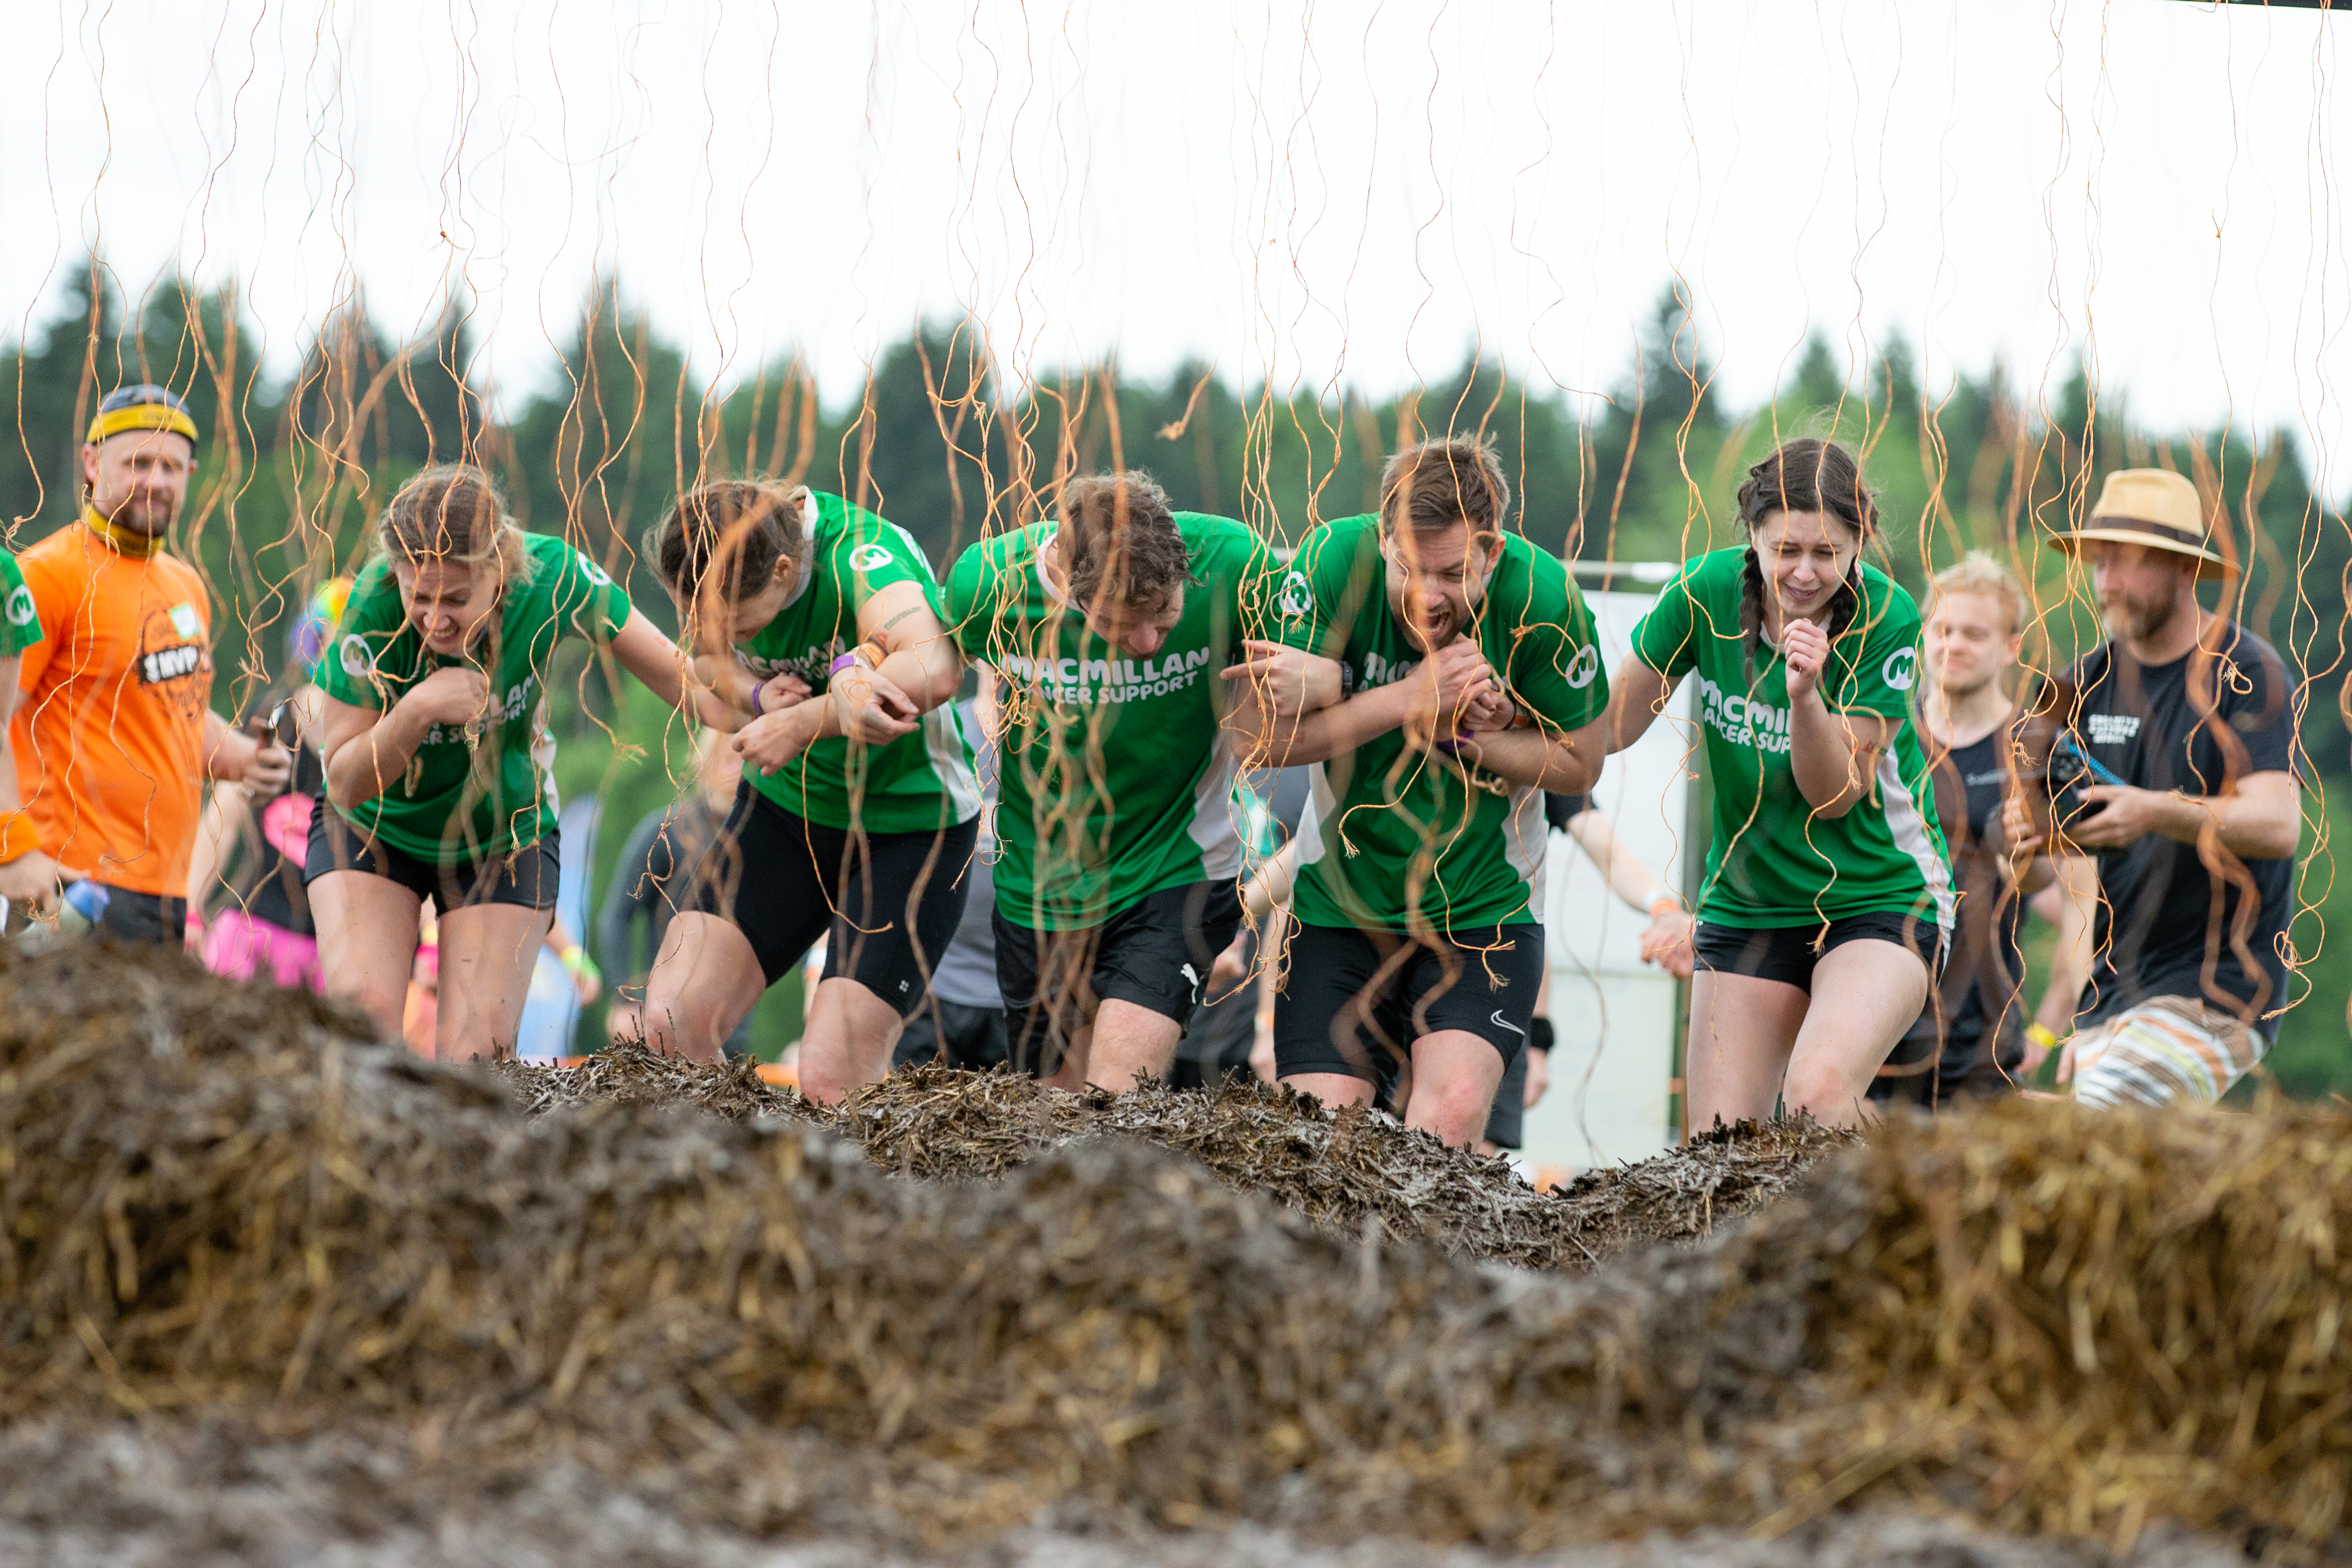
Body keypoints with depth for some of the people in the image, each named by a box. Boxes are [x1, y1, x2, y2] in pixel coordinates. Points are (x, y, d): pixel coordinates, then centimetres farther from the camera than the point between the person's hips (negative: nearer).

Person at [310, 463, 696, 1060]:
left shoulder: (552, 578, -28)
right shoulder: (374, 607, -31)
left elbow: (673, 675, -10)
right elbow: (345, 782, -25)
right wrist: (416, 711, -40)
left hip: (506, 840, 1)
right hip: (375, 831, -1)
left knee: (473, 1053, -11)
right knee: (361, 1015, -22)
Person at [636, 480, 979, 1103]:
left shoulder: (861, 551, -31)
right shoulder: (707, 552, -11)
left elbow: (934, 671, -48)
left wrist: (801, 724, -41)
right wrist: (757, 696, -17)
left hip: (909, 826, -6)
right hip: (783, 805, 6)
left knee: (832, 1082, -14)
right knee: (671, 1023, -11)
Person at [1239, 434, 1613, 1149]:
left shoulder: (1542, 599, -16)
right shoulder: (1331, 562, -16)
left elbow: (1579, 762, -4)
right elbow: (1274, 735, -15)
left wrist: (1462, 733, -18)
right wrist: (1409, 701, -24)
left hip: (1482, 902, -1)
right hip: (1341, 898, 1)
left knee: (1453, 1111, -22)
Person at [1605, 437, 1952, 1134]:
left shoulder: (1886, 619, -18)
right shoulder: (1707, 592, -11)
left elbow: (1836, 796, -16)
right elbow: (1610, 727, 0)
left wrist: (1805, 695, -33)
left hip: (1880, 899, -4)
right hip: (1745, 906, 4)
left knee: (1818, 1097, -29)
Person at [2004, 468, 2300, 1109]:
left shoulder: (2247, 672, -8)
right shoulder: (2090, 680, 10)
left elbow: (2278, 825, -19)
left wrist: (2157, 813, -35)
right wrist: (2033, 827, -14)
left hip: (2221, 986, -7)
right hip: (2114, 981, 7)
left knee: (2099, 1123, -25)